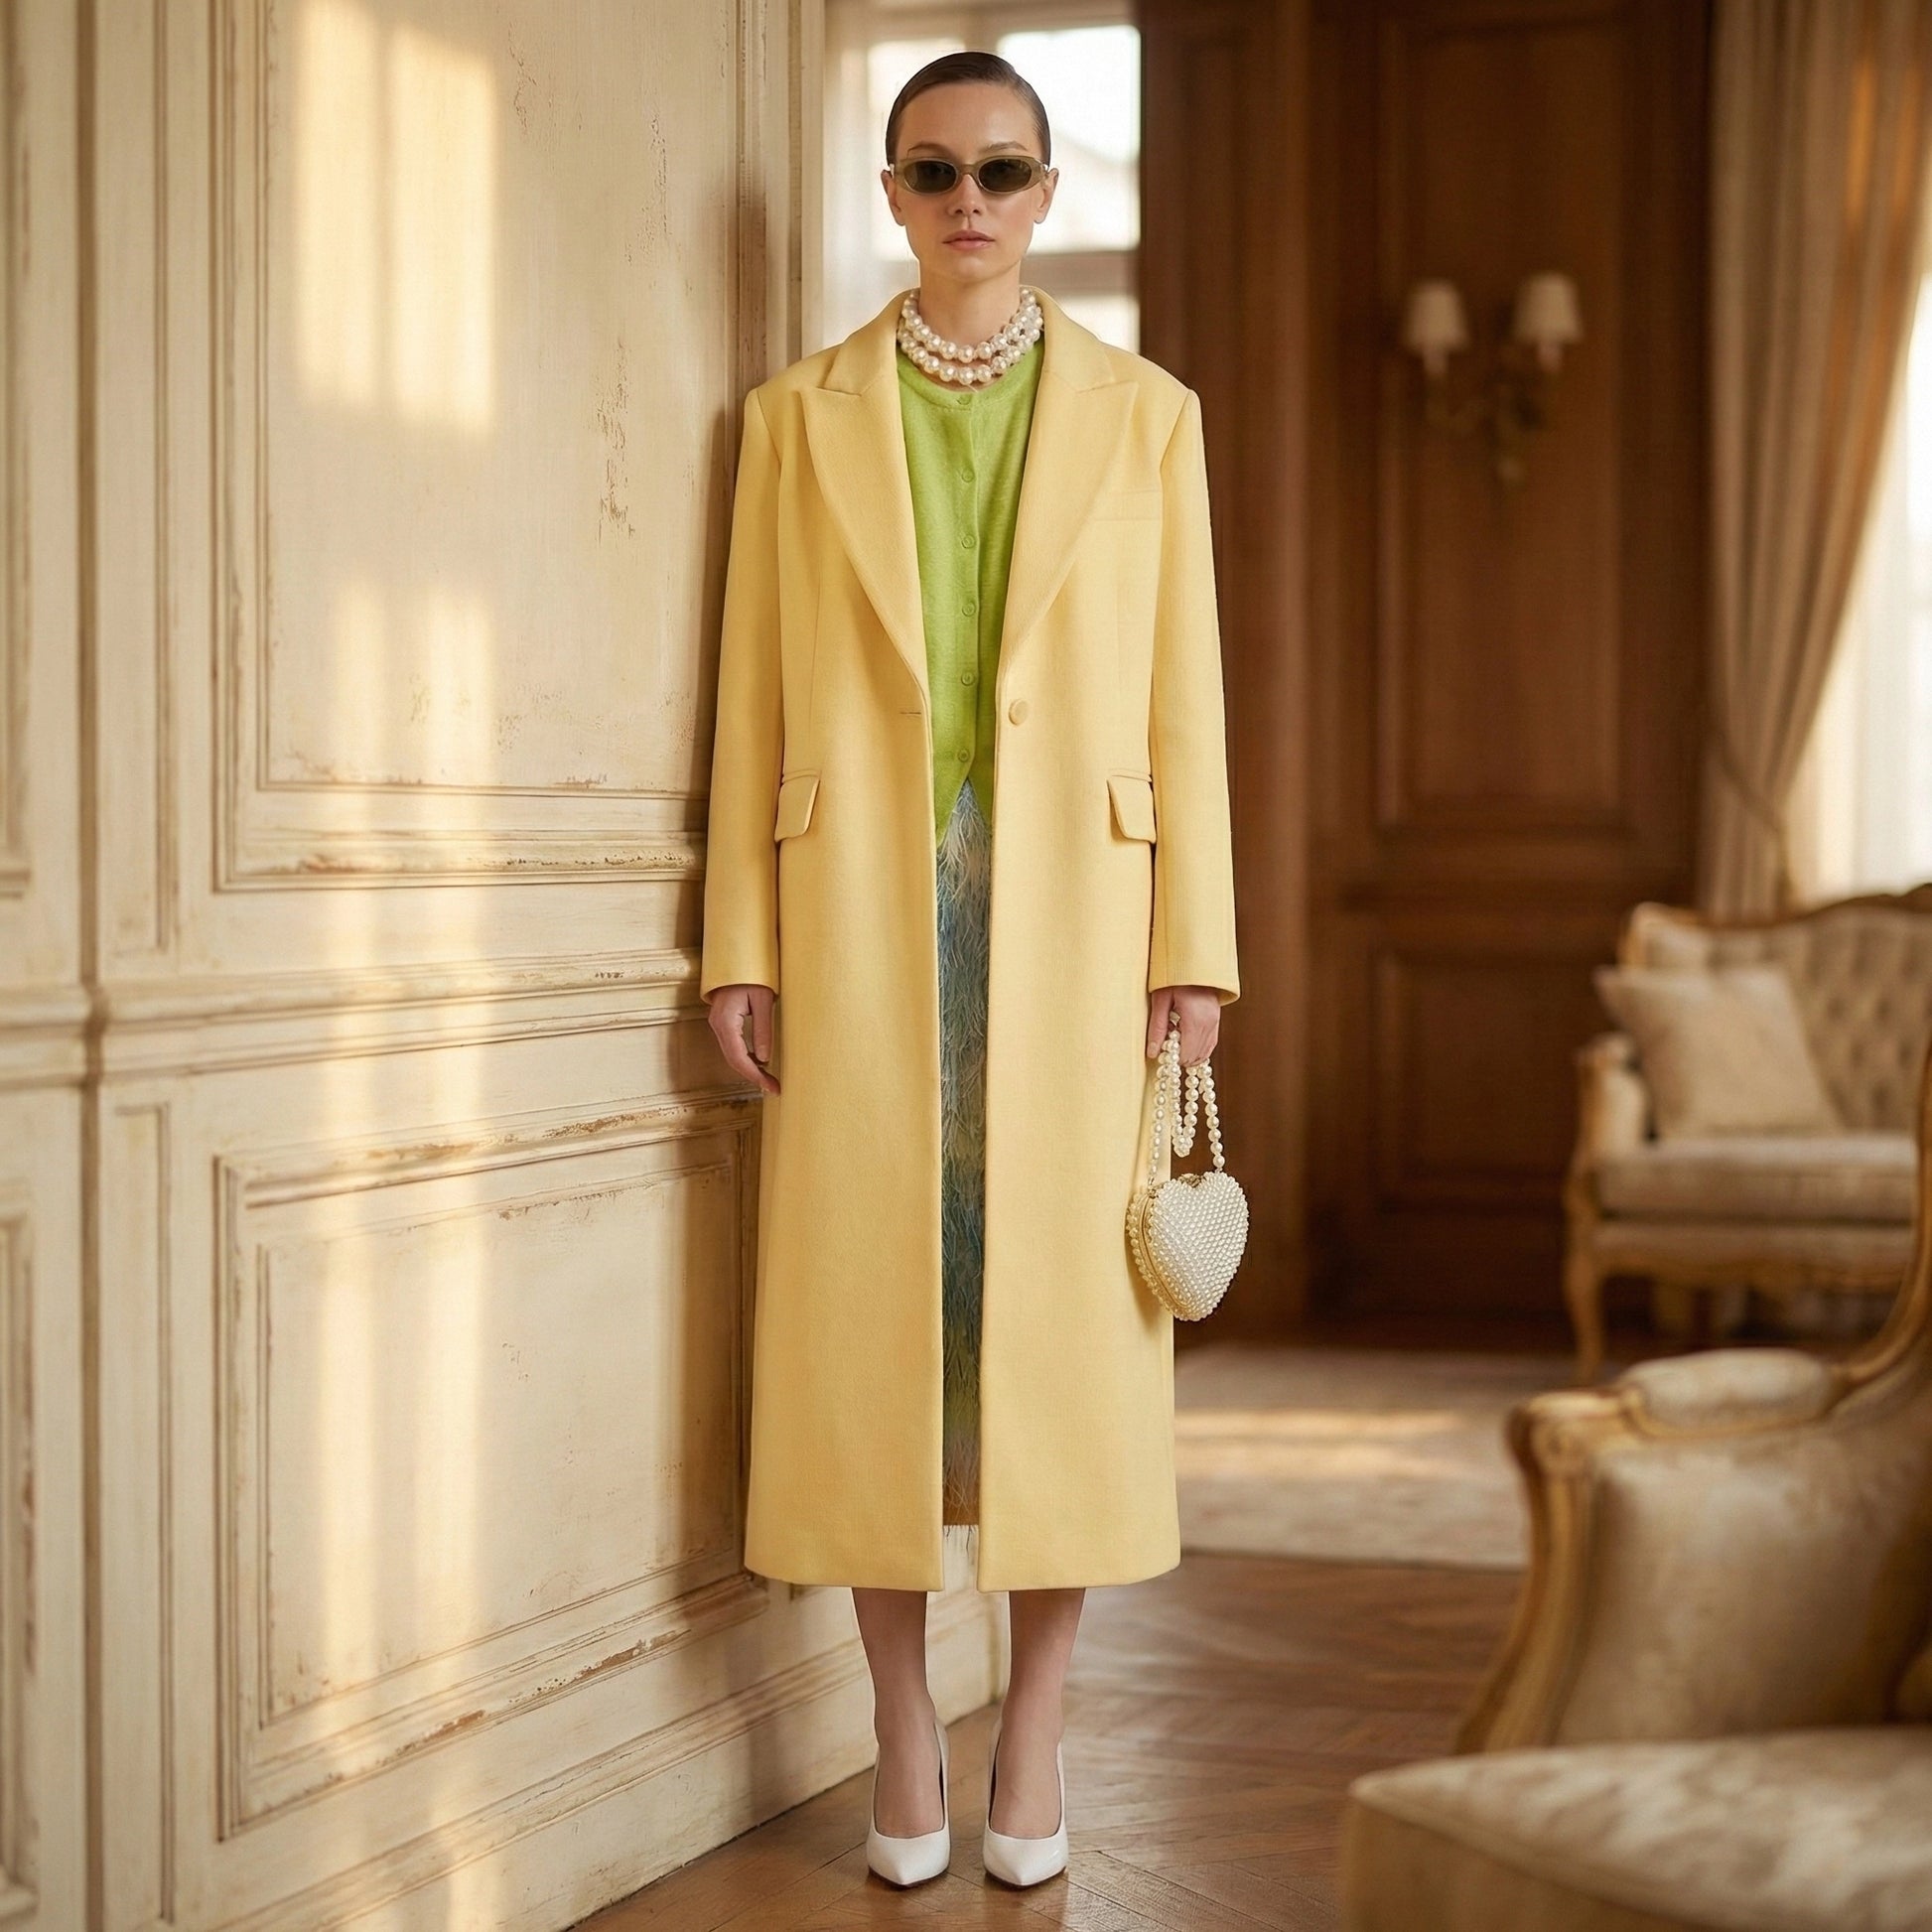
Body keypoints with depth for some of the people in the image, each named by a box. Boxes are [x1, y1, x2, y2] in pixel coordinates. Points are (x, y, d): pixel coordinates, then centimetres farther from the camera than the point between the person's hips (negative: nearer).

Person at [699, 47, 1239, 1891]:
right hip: (861, 909, 0)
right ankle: (903, 1725, 14)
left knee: (1062, 1299, 1)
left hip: (1066, 906, 0)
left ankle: (1034, 1723, 14)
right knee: (871, 1300, 1)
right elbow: (754, 695, 5)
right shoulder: (801, 418, 8)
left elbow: (1183, 692, 5)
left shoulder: (1143, 412, 8)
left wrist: (1192, 942, -1)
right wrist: (741, 946, -1)